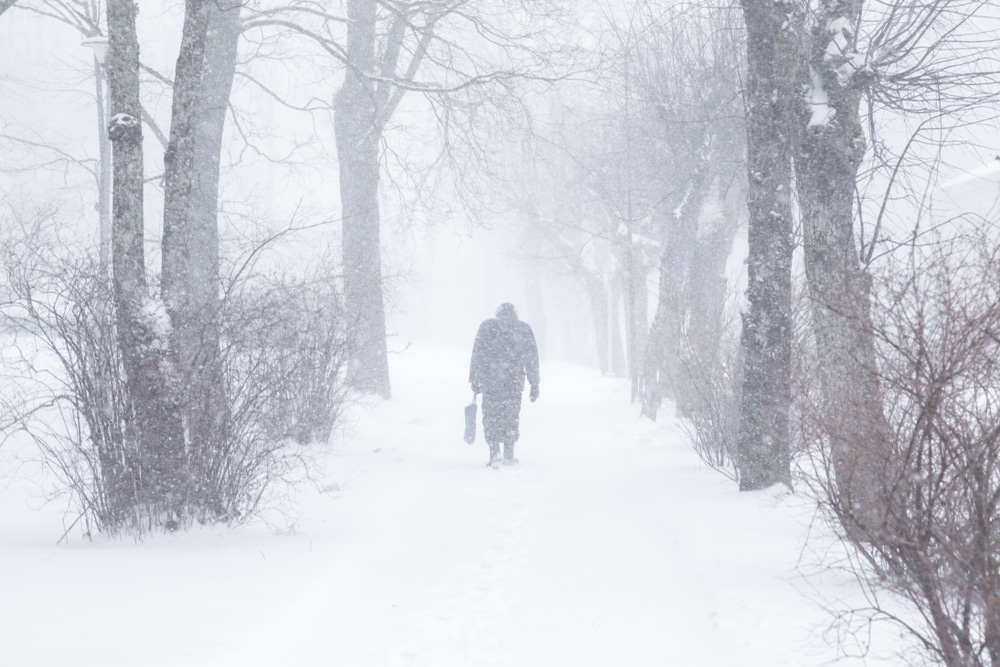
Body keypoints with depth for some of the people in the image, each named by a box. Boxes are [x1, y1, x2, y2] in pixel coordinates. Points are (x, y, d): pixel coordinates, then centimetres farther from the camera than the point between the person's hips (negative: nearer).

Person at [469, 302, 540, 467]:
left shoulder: (488, 326, 6)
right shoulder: (524, 328, 10)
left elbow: (478, 354, 1)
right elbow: (532, 358, 9)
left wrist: (474, 380, 5)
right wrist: (534, 384, 13)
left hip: (490, 381, -1)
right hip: (514, 382, 1)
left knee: (491, 418, 5)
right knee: (511, 418, 13)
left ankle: (494, 453, -7)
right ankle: (509, 455, 13)